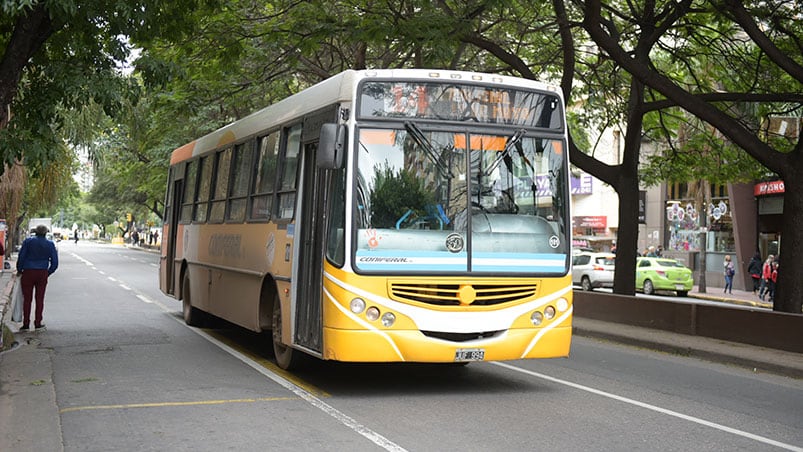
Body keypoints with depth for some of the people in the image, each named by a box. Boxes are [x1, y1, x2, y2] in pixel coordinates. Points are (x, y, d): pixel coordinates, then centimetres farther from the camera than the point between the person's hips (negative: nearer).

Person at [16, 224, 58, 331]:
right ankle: (38, 323, 9)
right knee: (40, 299, 8)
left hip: (28, 272, -1)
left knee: (27, 299, 6)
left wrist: (19, 270, 8)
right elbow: (55, 263, 2)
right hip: (42, 273, 1)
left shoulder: (28, 241, -2)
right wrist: (48, 273, 14)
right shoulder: (50, 244, 3)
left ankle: (26, 324, 6)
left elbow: (21, 257, -5)